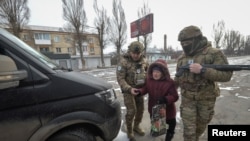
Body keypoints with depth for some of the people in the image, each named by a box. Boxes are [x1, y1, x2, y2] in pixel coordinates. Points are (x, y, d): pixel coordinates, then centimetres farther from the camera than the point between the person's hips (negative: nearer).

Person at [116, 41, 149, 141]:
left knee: (140, 109, 14)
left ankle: (136, 126, 39)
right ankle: (129, 131, 21)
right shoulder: (124, 62, -16)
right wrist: (129, 89, -30)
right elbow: (120, 78, -18)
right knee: (131, 111, -5)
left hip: (140, 89, 5)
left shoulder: (144, 60, -1)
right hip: (128, 90, -5)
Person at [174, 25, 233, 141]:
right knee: (189, 128, 4)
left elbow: (226, 75, -19)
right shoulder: (182, 58, 0)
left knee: (201, 126, 21)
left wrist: (202, 70, -31)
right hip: (187, 99, 1)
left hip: (206, 99, -1)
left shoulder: (214, 53, -11)